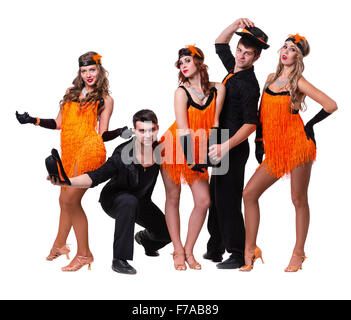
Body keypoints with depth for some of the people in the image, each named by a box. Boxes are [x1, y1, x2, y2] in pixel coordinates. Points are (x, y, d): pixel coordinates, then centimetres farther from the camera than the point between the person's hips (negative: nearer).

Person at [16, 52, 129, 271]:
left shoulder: (105, 100, 7)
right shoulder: (71, 93, 19)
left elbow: (102, 135, 3)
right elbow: (59, 123, 21)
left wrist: (119, 132, -16)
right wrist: (32, 120, 14)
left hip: (89, 150, -5)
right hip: (69, 151, 5)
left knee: (70, 200, -10)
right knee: (66, 200, 11)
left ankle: (84, 254, 1)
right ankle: (60, 245, 32)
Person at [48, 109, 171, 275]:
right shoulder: (123, 154, -33)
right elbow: (94, 177, -35)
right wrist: (66, 181, -48)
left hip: (141, 200, 6)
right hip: (113, 199, -5)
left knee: (168, 232, 3)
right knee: (129, 202, -40)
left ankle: (145, 238, 42)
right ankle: (119, 260, -31)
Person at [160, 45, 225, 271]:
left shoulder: (218, 88, -2)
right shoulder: (181, 92, -11)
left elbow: (214, 122, 1)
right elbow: (183, 130, -15)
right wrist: (189, 159, -20)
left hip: (198, 151, 3)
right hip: (175, 148, -3)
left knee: (204, 201, -3)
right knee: (173, 198, 2)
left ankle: (189, 250, 11)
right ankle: (178, 250, 13)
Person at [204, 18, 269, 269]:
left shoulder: (249, 85, -15)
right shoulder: (233, 69, 10)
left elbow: (251, 124, -20)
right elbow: (220, 44, 24)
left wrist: (226, 146, -26)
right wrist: (236, 25, 8)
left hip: (234, 150, -9)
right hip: (223, 146, 9)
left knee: (229, 202, -5)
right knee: (216, 199, 14)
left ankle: (238, 255, 6)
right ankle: (215, 250, 24)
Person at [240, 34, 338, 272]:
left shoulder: (298, 82, -5)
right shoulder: (271, 78, 13)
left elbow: (331, 105, -9)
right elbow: (263, 112, 19)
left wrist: (310, 125, -2)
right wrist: (259, 141, 15)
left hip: (297, 145, -6)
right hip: (275, 149, 6)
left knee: (299, 200, 2)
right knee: (249, 194, -1)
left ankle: (298, 254, 14)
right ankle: (250, 250, 8)